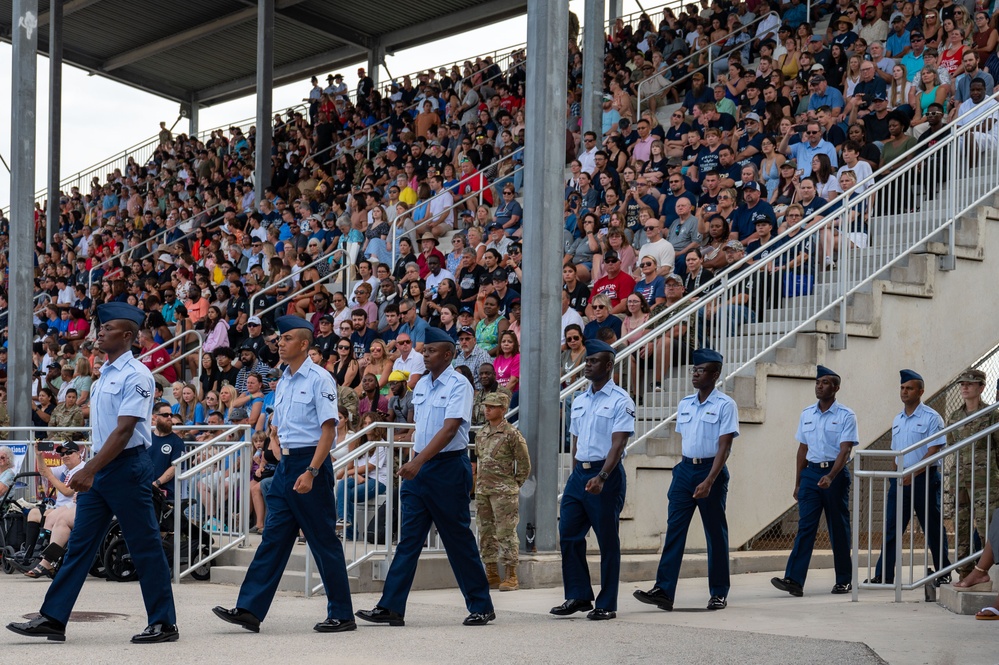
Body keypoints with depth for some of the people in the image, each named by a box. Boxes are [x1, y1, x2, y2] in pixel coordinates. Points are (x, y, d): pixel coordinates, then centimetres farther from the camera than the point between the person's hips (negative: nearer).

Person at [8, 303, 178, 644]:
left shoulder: (135, 376, -13)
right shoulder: (105, 373, 14)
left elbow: (124, 430, -20)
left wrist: (89, 471, -23)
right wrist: (90, 471, 18)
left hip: (126, 466, -9)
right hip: (100, 468, 9)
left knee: (145, 547, -1)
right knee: (79, 544, 8)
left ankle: (164, 624, 7)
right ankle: (53, 619, 10)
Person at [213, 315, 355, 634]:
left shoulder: (319, 379, -10)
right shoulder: (283, 381, 14)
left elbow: (328, 429, -16)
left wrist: (311, 472, -22)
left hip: (311, 464, -8)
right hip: (285, 465, 8)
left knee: (324, 541, -1)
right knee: (273, 538, 4)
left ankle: (342, 615, 8)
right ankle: (250, 610, 2)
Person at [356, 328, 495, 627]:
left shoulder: (458, 385, -11)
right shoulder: (421, 385, 11)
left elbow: (449, 429, -21)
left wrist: (418, 462, -27)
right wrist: (414, 463, 15)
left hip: (449, 467, -7)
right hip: (419, 468, 7)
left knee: (458, 539, 1)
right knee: (408, 539, 3)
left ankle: (481, 606, 13)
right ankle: (391, 607, 2)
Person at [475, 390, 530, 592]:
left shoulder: (512, 434, -8)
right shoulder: (481, 434, 12)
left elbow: (524, 464, -4)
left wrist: (514, 485, -1)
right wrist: (481, 481, 16)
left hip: (503, 492, -7)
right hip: (482, 490, 7)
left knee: (506, 532, -6)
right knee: (486, 532, 9)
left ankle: (511, 577, -3)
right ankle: (492, 575, 17)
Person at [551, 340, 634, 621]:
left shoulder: (620, 401, -7)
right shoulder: (579, 401, 15)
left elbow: (617, 445, -16)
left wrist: (601, 477, -27)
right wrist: (576, 476, 14)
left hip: (607, 475, -7)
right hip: (579, 472, 7)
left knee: (607, 541, 0)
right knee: (568, 535, 4)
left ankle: (607, 605, 7)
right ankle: (578, 596, 14)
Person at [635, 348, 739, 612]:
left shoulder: (725, 405, -8)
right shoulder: (684, 404, 10)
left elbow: (724, 447, -13)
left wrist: (708, 481, -21)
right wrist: (684, 470, 14)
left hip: (711, 471, -5)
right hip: (685, 468, 5)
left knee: (715, 532, 4)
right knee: (674, 528, -4)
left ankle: (719, 593, 15)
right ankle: (663, 591, -10)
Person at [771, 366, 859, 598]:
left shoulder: (846, 415, -4)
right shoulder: (807, 414, 10)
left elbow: (844, 450, -13)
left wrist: (830, 476, -27)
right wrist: (798, 483, 14)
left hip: (835, 473, -3)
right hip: (810, 473, 3)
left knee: (838, 529, 5)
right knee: (805, 526, -6)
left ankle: (844, 580, 16)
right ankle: (794, 580, -16)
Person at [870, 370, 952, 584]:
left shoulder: (931, 418, -7)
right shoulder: (897, 420, 14)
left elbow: (933, 452, -13)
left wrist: (912, 474, -19)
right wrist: (893, 477, 12)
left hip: (924, 478, -6)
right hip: (900, 479, 6)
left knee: (932, 528, 2)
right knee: (890, 528, 1)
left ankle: (944, 572, 14)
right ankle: (884, 575, 1)